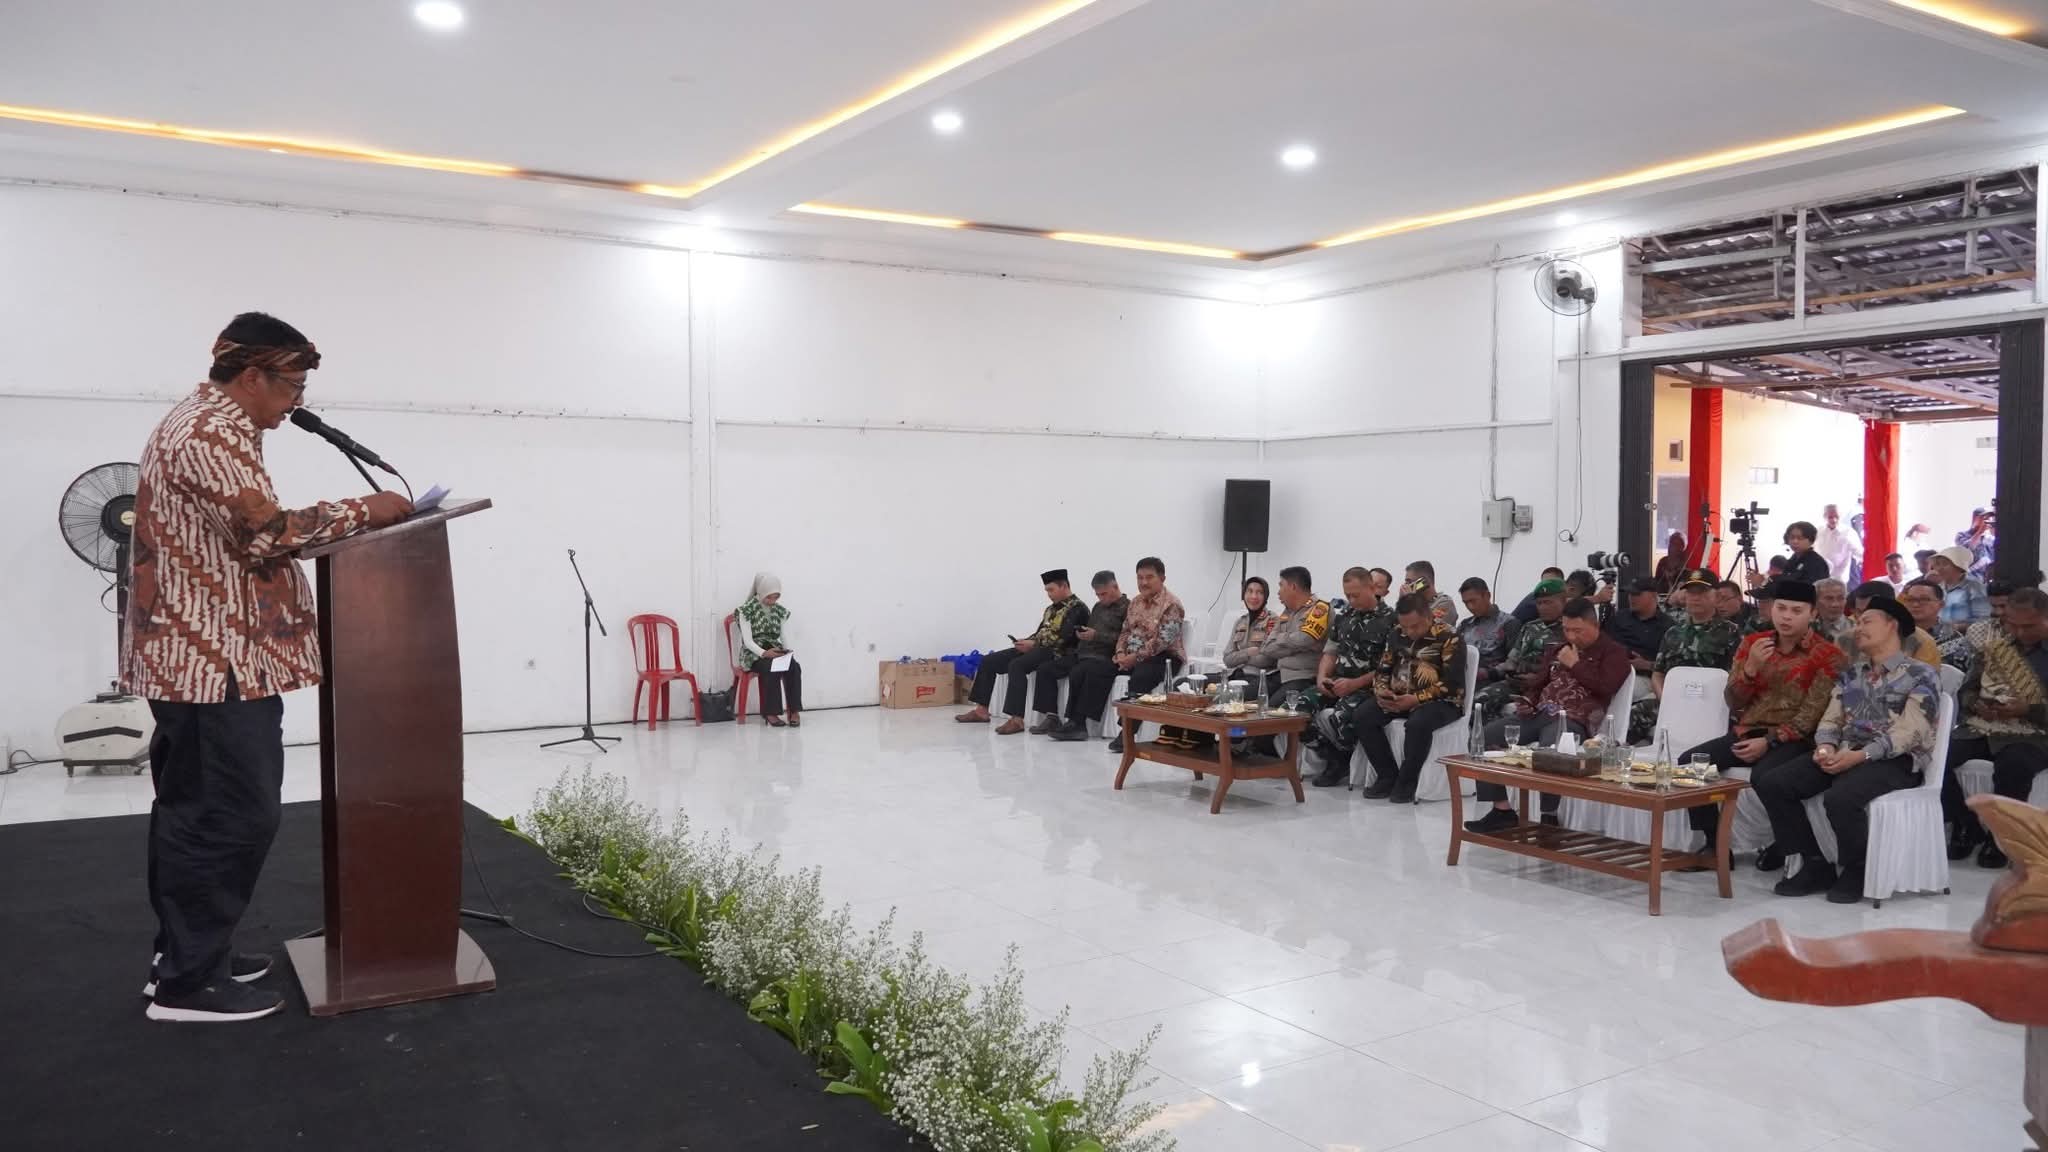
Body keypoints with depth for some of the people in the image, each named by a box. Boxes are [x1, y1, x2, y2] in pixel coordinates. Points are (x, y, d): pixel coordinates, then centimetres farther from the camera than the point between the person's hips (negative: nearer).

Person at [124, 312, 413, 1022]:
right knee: (234, 815, -7)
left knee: (193, 811, 15)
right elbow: (264, 533, -21)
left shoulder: (200, 423, 20)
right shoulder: (213, 431, -14)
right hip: (216, 659, -11)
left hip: (193, 653, 11)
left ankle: (188, 955, 24)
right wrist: (364, 510, -14)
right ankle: (189, 980, 0)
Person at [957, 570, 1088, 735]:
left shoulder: (1077, 608, -8)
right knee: (989, 661, 1)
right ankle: (981, 710, 3)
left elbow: (1063, 638, -19)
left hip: (1056, 652, -10)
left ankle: (1016, 719, -38)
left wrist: (1033, 644, -17)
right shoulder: (1051, 609, 21)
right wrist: (1025, 642, 1)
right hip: (1036, 648, 10)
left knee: (1016, 665, -35)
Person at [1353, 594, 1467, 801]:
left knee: (1417, 723, -38)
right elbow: (1382, 670, 13)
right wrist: (1381, 691, -10)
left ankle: (1407, 782, -17)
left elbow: (1452, 685, -18)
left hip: (1441, 702, -6)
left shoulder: (1449, 639, -11)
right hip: (1399, 698, 6)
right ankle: (1388, 776, -9)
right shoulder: (1397, 635, 9)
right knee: (1363, 714, -17)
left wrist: (1416, 699, -25)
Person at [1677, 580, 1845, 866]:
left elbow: (1812, 714, -11)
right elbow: (1733, 702, 6)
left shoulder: (1827, 655, -3)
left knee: (1764, 775, -36)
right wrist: (1751, 668, -11)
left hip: (1794, 740, -5)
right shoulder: (1752, 643, 11)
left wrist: (1769, 741, -19)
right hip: (1746, 733, 5)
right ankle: (1714, 843, -9)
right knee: (1690, 762, -19)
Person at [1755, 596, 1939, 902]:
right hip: (1845, 754, 6)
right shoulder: (1849, 675, 21)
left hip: (1896, 760, -6)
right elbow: (1830, 721, 14)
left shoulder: (1920, 675, 1)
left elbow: (1909, 732, -11)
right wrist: (1826, 747, -10)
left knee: (1839, 797, -36)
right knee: (1770, 783, -15)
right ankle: (1816, 864, -3)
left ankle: (1856, 871, -8)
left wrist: (1860, 755, -24)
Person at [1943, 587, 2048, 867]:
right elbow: (1967, 690, 14)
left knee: (2013, 765, -37)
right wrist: (1977, 705, -8)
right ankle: (1967, 827, 0)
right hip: (1981, 728, 4)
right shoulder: (1994, 644, 11)